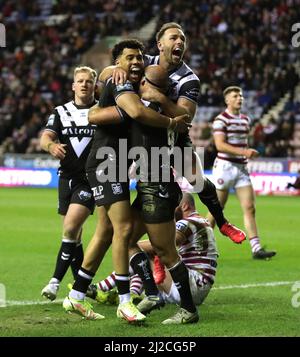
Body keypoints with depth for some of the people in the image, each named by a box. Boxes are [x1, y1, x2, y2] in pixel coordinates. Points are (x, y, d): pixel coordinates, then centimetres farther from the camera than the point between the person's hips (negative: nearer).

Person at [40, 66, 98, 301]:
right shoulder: (61, 112, 8)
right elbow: (46, 137, -5)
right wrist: (51, 145, -28)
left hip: (91, 178, -4)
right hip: (67, 177, 4)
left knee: (70, 228, -16)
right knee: (73, 235, 9)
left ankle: (56, 281, -11)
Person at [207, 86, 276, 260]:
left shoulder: (246, 119, 14)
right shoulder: (221, 120, -9)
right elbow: (220, 145, -20)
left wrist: (249, 153, 12)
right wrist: (243, 151, -26)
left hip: (242, 168, 6)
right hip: (225, 166, -6)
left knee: (250, 208, -4)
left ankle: (256, 248, -8)